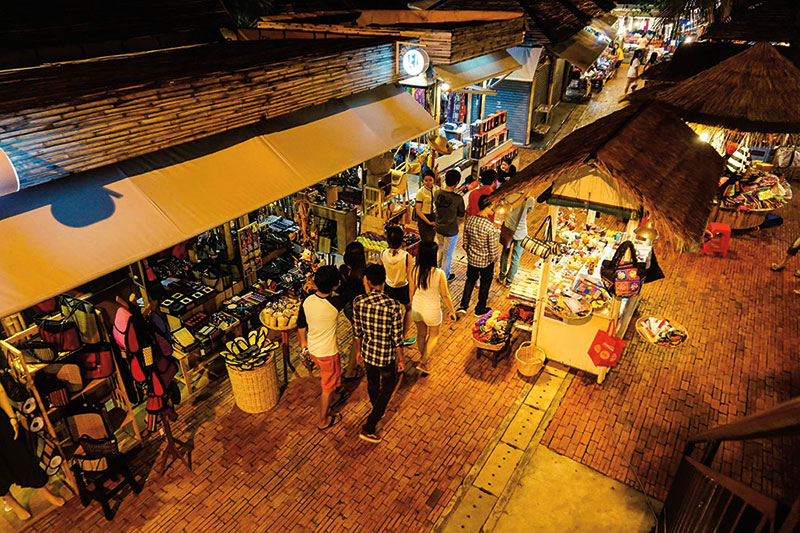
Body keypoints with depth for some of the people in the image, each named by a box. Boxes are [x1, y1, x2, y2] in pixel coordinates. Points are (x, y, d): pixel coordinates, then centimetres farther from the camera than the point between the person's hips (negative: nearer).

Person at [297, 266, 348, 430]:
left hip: (312, 349, 6)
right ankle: (323, 421, 33)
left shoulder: (307, 302, -15)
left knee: (326, 377, 32)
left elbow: (301, 327, 0)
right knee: (328, 386, 16)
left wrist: (303, 344, 16)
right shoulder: (334, 304, -31)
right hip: (328, 353, -6)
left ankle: (333, 398, 57)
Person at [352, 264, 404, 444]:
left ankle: (377, 411, 57)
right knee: (387, 388, 18)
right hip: (386, 355, -4)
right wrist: (400, 357, -1)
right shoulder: (393, 306, -27)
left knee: (372, 382, 29)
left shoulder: (358, 302, -16)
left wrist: (358, 349, 15)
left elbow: (357, 331, -2)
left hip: (367, 351, 4)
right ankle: (368, 429, 20)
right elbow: (397, 337, -17)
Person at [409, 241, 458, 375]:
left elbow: (412, 291, -1)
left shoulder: (415, 270, -15)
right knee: (434, 336, 24)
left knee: (421, 333, 27)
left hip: (417, 307, 4)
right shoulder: (439, 273, -27)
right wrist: (452, 311, 0)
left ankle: (424, 358, 48)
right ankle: (423, 362, 20)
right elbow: (445, 295, -16)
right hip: (432, 310, -4)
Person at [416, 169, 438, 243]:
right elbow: (418, 211, -14)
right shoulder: (420, 192, -14)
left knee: (431, 241, 13)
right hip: (424, 218, -5)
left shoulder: (437, 189, 0)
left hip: (434, 218, 5)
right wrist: (429, 222, -17)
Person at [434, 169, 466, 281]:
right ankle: (445, 277, 32)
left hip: (439, 229, 5)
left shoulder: (437, 193, -13)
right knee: (447, 255, 14)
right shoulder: (458, 198, -26)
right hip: (451, 232, -5)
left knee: (441, 250, 28)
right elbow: (461, 214, -10)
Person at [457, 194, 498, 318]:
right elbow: (493, 248, -19)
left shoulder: (469, 220, -13)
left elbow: (465, 241, 0)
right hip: (486, 261, -4)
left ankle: (463, 307, 22)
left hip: (472, 259, 4)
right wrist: (494, 258, 1)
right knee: (485, 284, 19)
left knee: (470, 280, 26)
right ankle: (480, 309, 36)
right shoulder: (490, 227, -29)